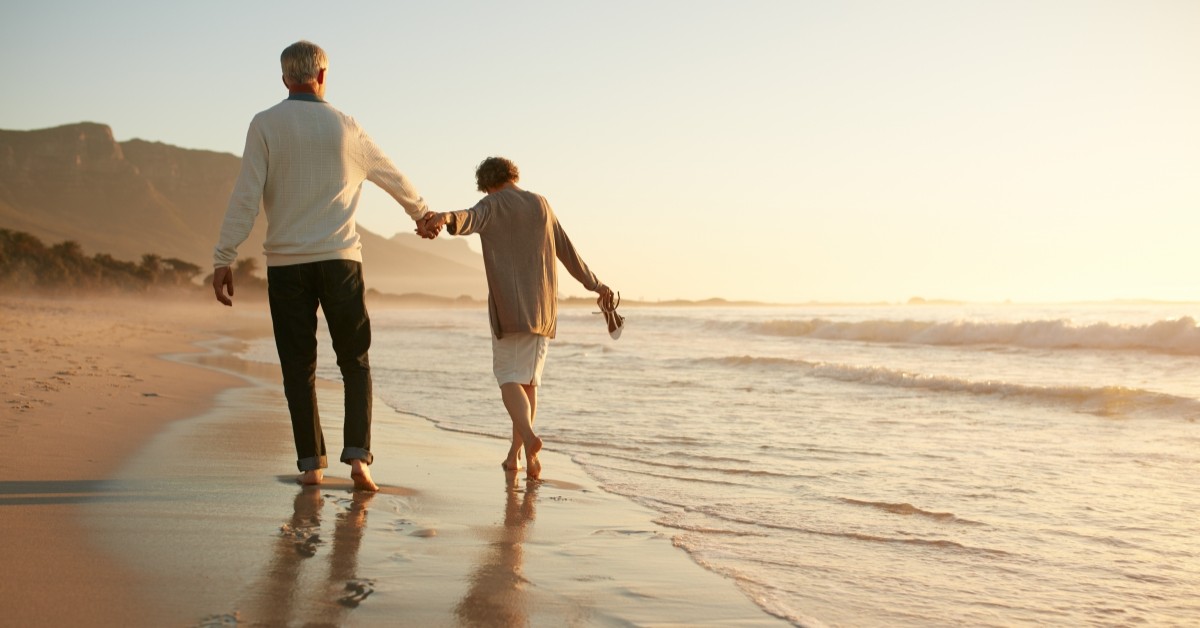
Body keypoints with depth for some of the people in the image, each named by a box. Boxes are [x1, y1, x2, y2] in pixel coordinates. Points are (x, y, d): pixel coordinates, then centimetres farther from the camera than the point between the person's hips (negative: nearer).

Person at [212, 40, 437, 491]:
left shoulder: (265, 125, 0)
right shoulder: (345, 127, 7)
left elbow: (246, 196, -8)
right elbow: (393, 178, 21)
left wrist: (224, 259, -6)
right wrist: (421, 212, 39)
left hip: (286, 263, 0)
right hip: (340, 259, 1)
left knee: (299, 368, 8)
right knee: (356, 364, 9)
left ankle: (311, 464, 8)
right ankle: (357, 455, -4)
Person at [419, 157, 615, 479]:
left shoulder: (491, 206, 0)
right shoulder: (540, 204, 16)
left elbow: (469, 219, -26)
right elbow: (568, 252, 20)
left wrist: (444, 218, -47)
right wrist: (595, 284, 30)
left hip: (508, 306, -4)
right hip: (543, 307, 5)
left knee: (509, 376, -3)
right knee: (528, 379, 12)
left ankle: (528, 437, -27)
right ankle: (514, 453, 12)